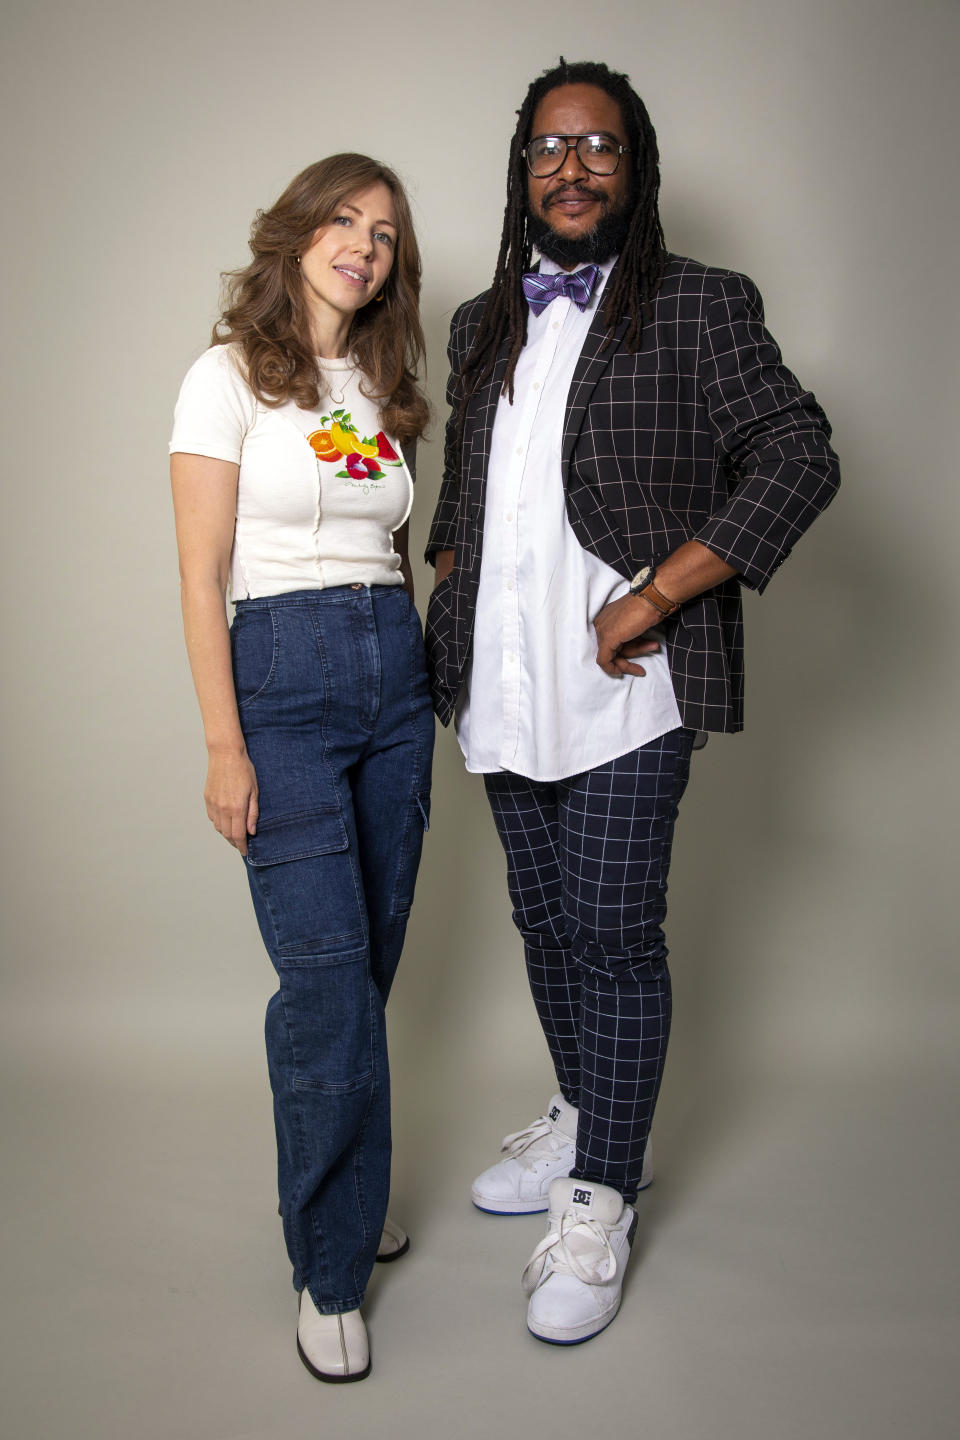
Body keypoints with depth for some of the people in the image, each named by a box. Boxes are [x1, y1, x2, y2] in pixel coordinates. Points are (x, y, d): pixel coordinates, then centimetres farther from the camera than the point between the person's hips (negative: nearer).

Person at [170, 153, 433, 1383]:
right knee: (329, 980, -8)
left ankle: (333, 1198, 29)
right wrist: (225, 746, -11)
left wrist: (411, 660, 10)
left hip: (395, 670, 6)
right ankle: (330, 1270, 9)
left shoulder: (381, 386, 15)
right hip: (284, 671, -6)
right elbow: (201, 576, -7)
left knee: (367, 964, 9)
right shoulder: (230, 376, -2)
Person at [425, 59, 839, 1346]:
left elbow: (798, 460, -11)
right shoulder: (483, 324, 17)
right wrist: (453, 623, 10)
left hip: (623, 694, -6)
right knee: (545, 921, 16)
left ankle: (601, 1201, 15)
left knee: (614, 936, -2)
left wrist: (647, 602, -16)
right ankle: (584, 1120, 37)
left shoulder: (701, 307, -2)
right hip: (503, 693, 6)